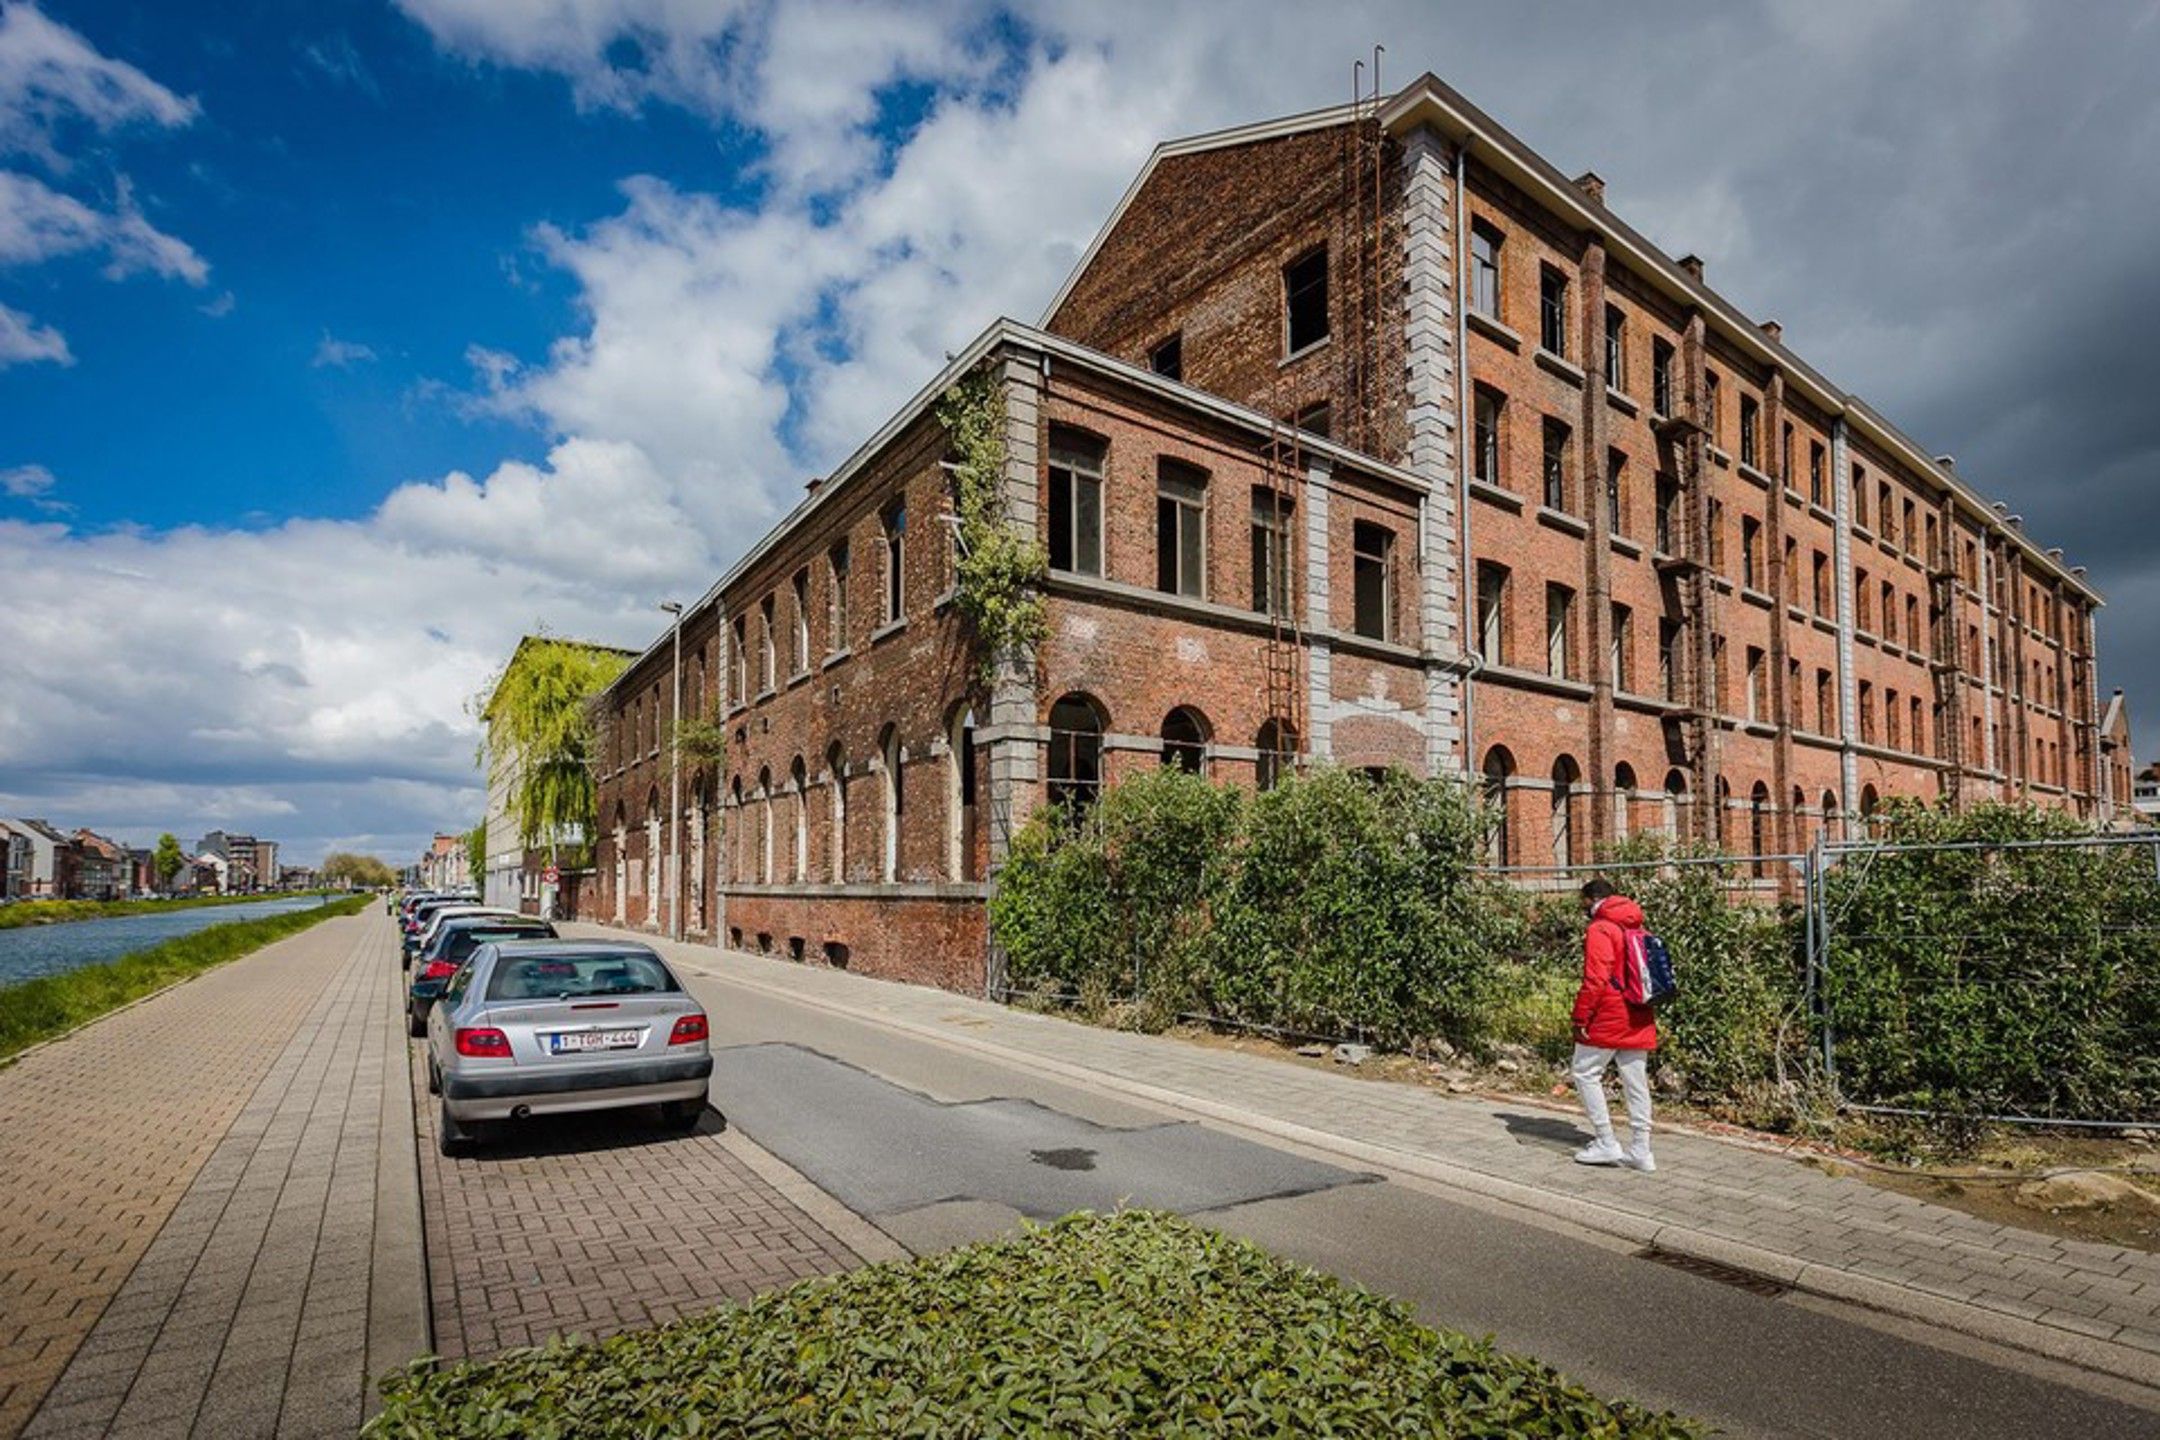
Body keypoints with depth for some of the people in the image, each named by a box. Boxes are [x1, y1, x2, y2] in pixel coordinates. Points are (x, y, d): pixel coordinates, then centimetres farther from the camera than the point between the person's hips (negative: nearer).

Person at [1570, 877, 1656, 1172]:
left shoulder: (1599, 929, -12)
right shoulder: (1636, 929, 14)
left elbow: (1595, 979, -19)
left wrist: (1581, 1017, -14)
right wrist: (1650, 1014, 23)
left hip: (1608, 1020, -8)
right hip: (1639, 1021, 8)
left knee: (1584, 1072, 3)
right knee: (1636, 1083, 10)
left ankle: (1607, 1144, 2)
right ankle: (1640, 1151, 13)